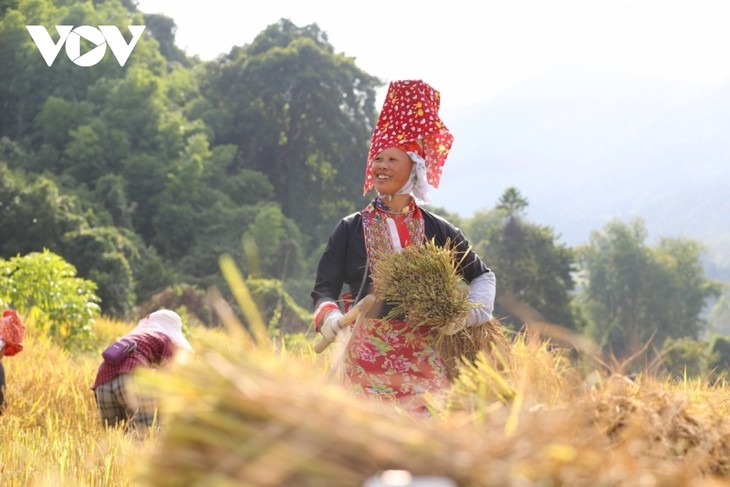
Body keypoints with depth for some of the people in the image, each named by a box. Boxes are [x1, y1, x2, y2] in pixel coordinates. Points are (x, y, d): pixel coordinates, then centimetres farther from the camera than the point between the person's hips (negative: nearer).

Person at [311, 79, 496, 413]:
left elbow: (482, 276, 18)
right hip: (367, 358, -1)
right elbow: (324, 289, -1)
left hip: (424, 360, 1)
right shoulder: (351, 229, 4)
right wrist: (328, 314, -22)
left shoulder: (438, 231, 7)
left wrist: (477, 308, -1)